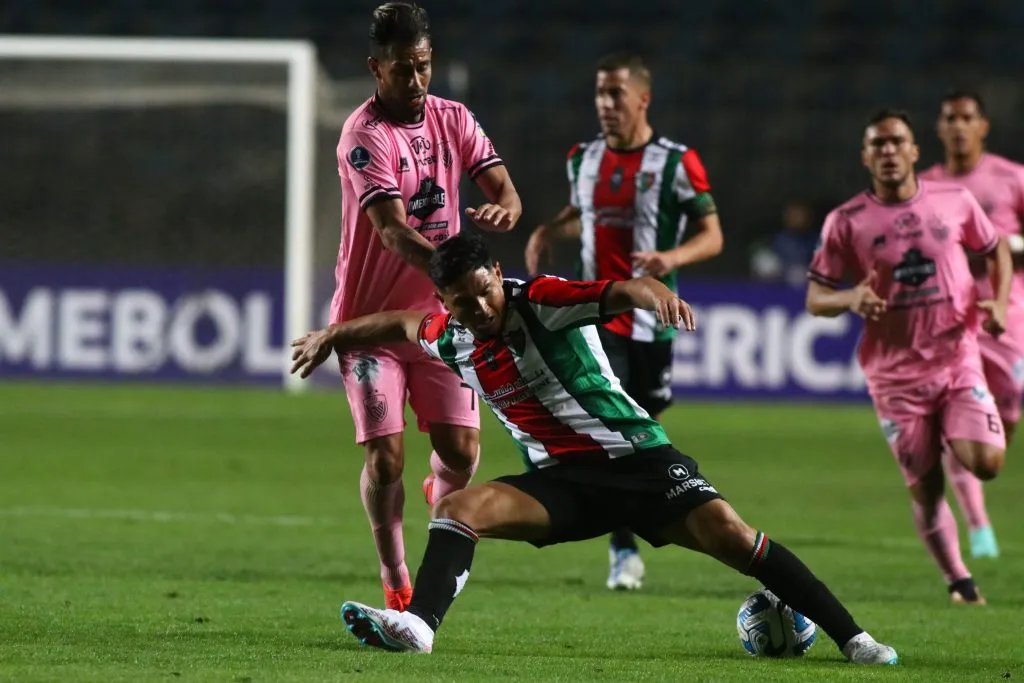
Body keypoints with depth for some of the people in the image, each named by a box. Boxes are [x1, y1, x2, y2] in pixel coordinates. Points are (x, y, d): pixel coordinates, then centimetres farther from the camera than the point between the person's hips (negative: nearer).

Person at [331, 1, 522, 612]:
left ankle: (445, 501, 33)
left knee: (462, 447, -4)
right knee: (386, 457, -11)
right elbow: (392, 229, -28)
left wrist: (501, 210, -29)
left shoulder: (453, 120, 2)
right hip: (370, 319, -4)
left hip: (438, 315, 4)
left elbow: (505, 190, -4)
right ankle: (396, 586, 5)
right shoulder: (365, 135, -17)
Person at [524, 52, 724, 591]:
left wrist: (673, 257, -25)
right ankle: (623, 551, -8)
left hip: (650, 318, -2)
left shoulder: (676, 163, -7)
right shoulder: (583, 158, 7)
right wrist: (548, 234, 5)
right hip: (598, 317, 2)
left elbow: (712, 236, -5)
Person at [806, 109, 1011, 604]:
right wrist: (851, 299, -22)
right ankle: (958, 581, 18)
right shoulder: (847, 222, -4)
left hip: (959, 361, 0)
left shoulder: (955, 202, 0)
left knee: (985, 463, -20)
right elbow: (815, 298, -1)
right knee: (925, 489, 0)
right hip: (895, 374, 0)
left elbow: (997, 250, 17)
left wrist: (999, 302, -1)